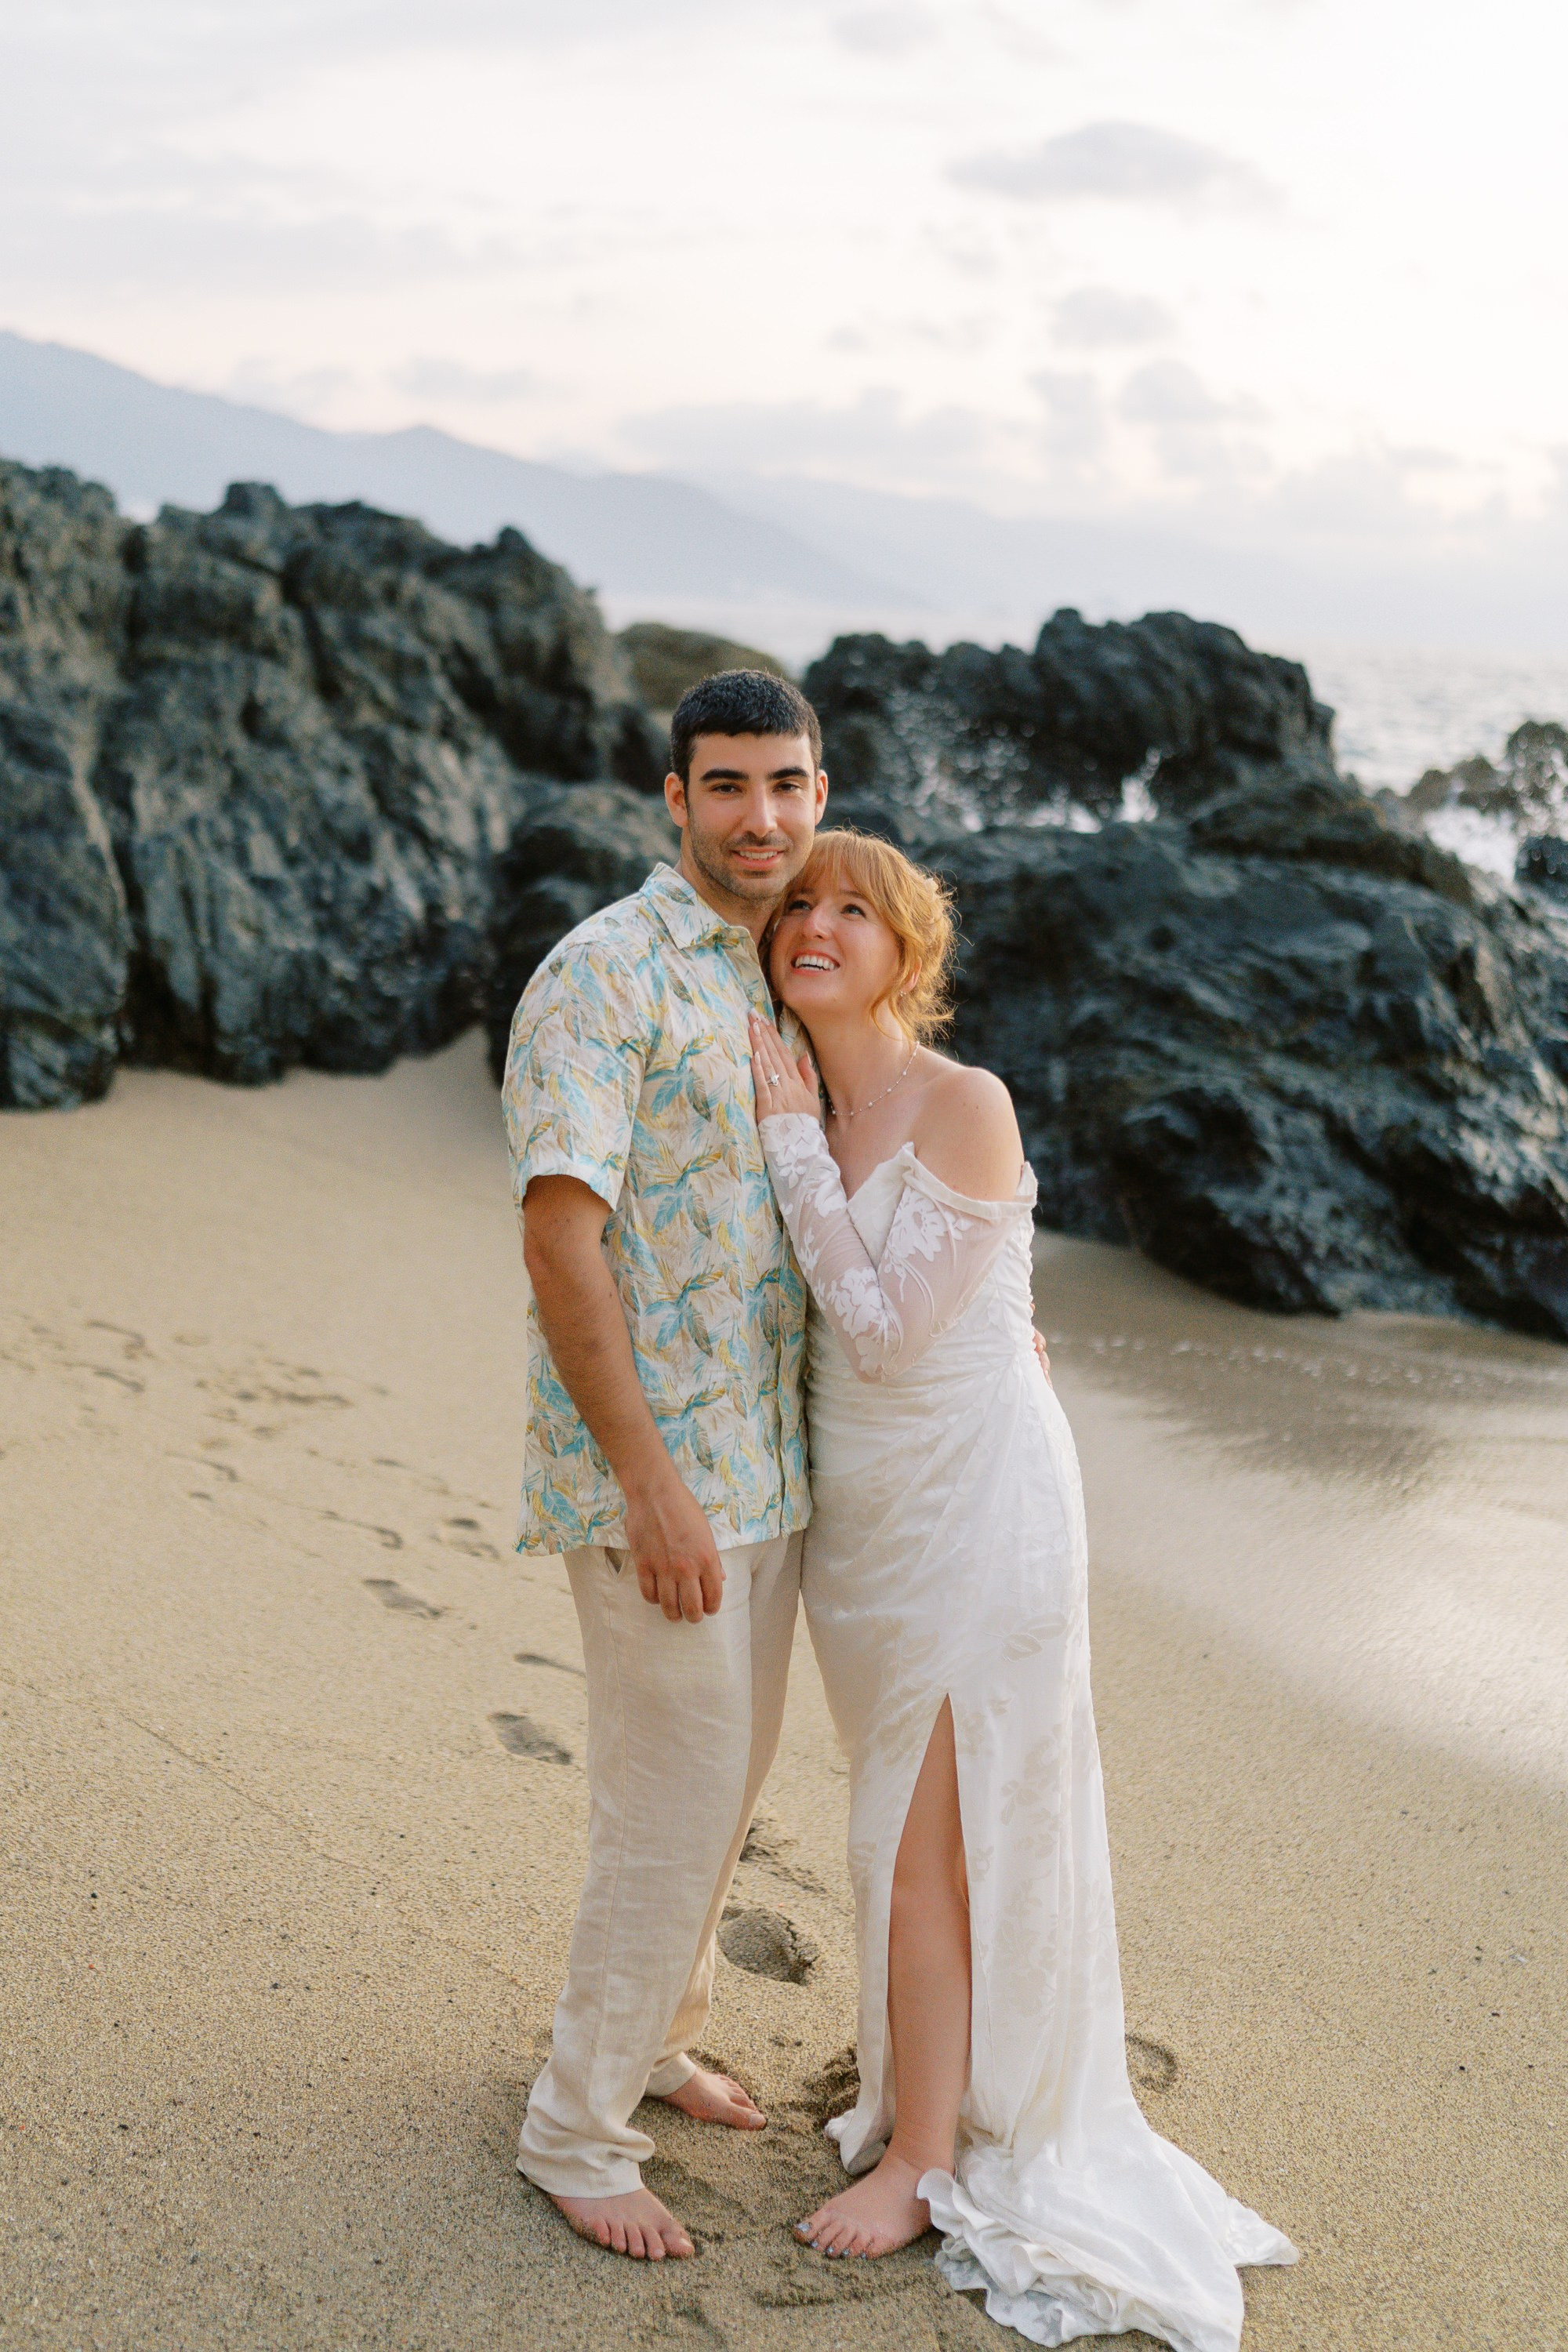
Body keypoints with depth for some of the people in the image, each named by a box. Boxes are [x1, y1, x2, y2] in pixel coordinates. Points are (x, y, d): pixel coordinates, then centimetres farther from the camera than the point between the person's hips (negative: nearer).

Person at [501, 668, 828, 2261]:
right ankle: (577, 2129, 17)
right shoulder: (604, 975, -16)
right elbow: (560, 1234, -22)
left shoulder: (783, 980, 11)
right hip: (656, 1474, -8)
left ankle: (653, 2036, 40)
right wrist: (653, 1486, -24)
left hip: (766, 1462, 8)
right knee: (674, 1804, -1)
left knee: (729, 1776, 19)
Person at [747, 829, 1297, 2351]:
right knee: (914, 1821, 18)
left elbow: (884, 1328, -22)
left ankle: (927, 2158, 17)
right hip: (858, 1511, 7)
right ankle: (931, 2080, 36)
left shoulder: (966, 1109, -18)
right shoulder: (799, 1109, 4)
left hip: (974, 1508, -7)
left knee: (924, 1840, 1)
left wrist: (792, 1141, -20)